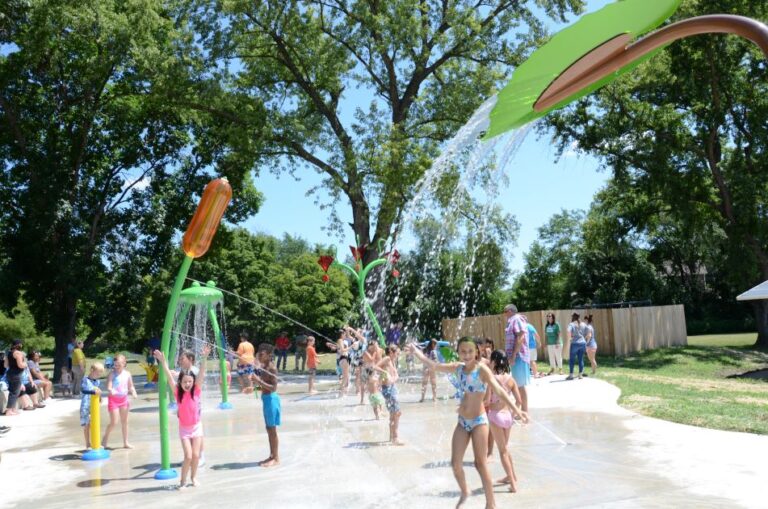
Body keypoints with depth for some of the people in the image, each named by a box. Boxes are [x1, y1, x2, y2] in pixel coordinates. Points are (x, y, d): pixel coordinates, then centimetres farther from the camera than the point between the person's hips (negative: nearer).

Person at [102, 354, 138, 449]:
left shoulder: (127, 374, -1)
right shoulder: (112, 374, -13)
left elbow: (130, 386, 6)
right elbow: (108, 387, -20)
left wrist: (133, 392, -13)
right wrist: (111, 390, -41)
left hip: (124, 398, 4)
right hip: (113, 399, -4)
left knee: (124, 421, 11)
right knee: (113, 422, -5)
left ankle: (125, 442, 21)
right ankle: (105, 438, 21)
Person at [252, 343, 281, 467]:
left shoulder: (272, 368, -17)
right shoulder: (263, 367, 9)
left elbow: (273, 387, -23)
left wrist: (259, 380, -26)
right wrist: (256, 379, 4)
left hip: (271, 398, -9)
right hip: (266, 398, 9)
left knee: (272, 429, -2)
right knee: (269, 429, 14)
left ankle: (276, 458, 6)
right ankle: (272, 456, 23)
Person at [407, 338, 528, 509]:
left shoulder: (482, 369, -17)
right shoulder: (458, 368, 0)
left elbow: (499, 391, -27)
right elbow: (434, 366, 11)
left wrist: (516, 410, -38)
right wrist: (417, 352, 17)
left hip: (478, 421, -6)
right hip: (462, 421, 6)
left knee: (480, 464, -1)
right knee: (455, 463, 8)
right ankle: (464, 492, 34)